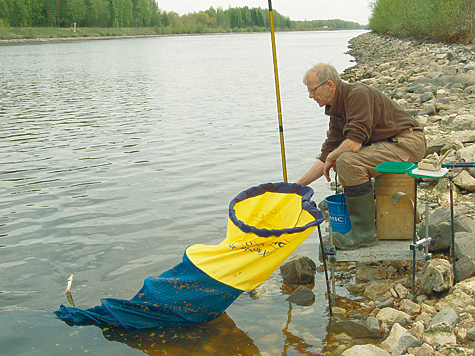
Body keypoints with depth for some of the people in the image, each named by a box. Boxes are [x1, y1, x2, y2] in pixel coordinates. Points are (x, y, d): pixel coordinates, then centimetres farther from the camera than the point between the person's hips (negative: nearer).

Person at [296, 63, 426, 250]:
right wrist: (298, 185, 11)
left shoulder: (359, 94, -18)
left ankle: (364, 232, -19)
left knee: (348, 161, -28)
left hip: (408, 142, -10)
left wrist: (332, 157, -9)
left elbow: (355, 142, -27)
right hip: (389, 143, 10)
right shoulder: (336, 111, 11)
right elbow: (328, 154, 13)